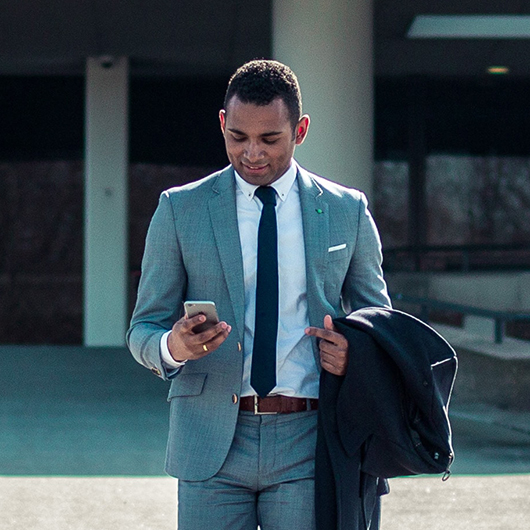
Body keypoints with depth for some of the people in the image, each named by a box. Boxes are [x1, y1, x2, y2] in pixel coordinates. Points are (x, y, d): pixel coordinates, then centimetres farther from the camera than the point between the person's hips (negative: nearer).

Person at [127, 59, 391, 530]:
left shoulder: (347, 211, 9)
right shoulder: (180, 209, 6)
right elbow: (143, 329, 7)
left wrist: (357, 354, -6)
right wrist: (172, 347, -17)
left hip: (307, 443, 0)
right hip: (211, 444, 0)